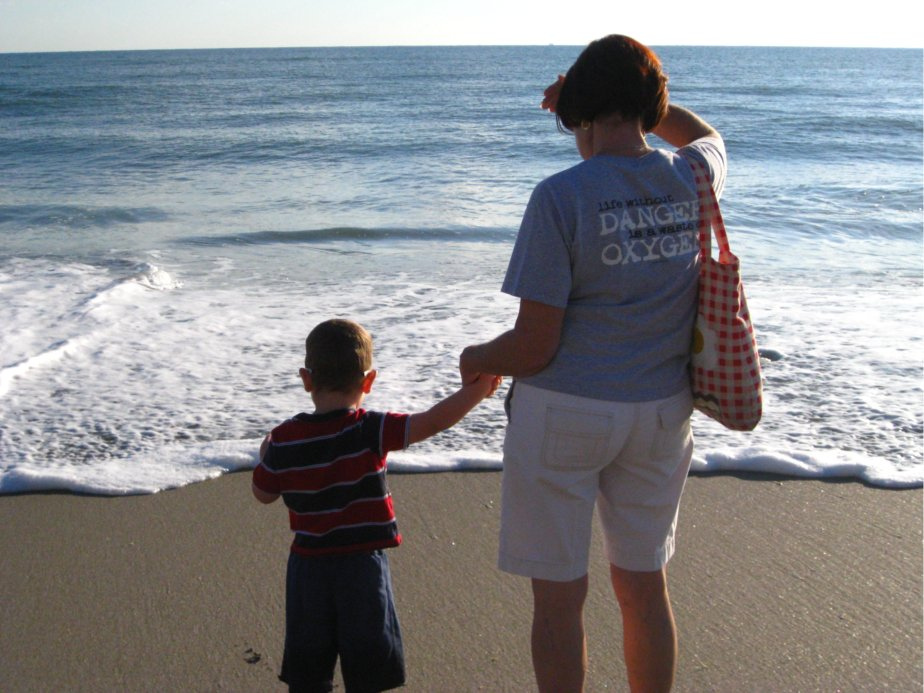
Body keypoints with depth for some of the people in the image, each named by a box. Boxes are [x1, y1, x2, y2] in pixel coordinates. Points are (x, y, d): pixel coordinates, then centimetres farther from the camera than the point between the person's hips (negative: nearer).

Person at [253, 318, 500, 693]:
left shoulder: (283, 440, -4)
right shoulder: (369, 431, -15)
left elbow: (263, 493, 8)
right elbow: (432, 422, -22)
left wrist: (265, 455, 26)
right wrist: (475, 389, -15)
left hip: (308, 567, 3)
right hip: (363, 565, -3)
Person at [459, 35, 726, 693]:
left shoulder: (561, 196, -17)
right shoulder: (694, 180, -2)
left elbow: (535, 347, -17)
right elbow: (704, 134, 28)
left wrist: (477, 359, 3)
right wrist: (641, 92, 22)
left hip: (565, 414, -5)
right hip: (661, 413, 6)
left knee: (560, 596, 10)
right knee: (644, 585, 20)